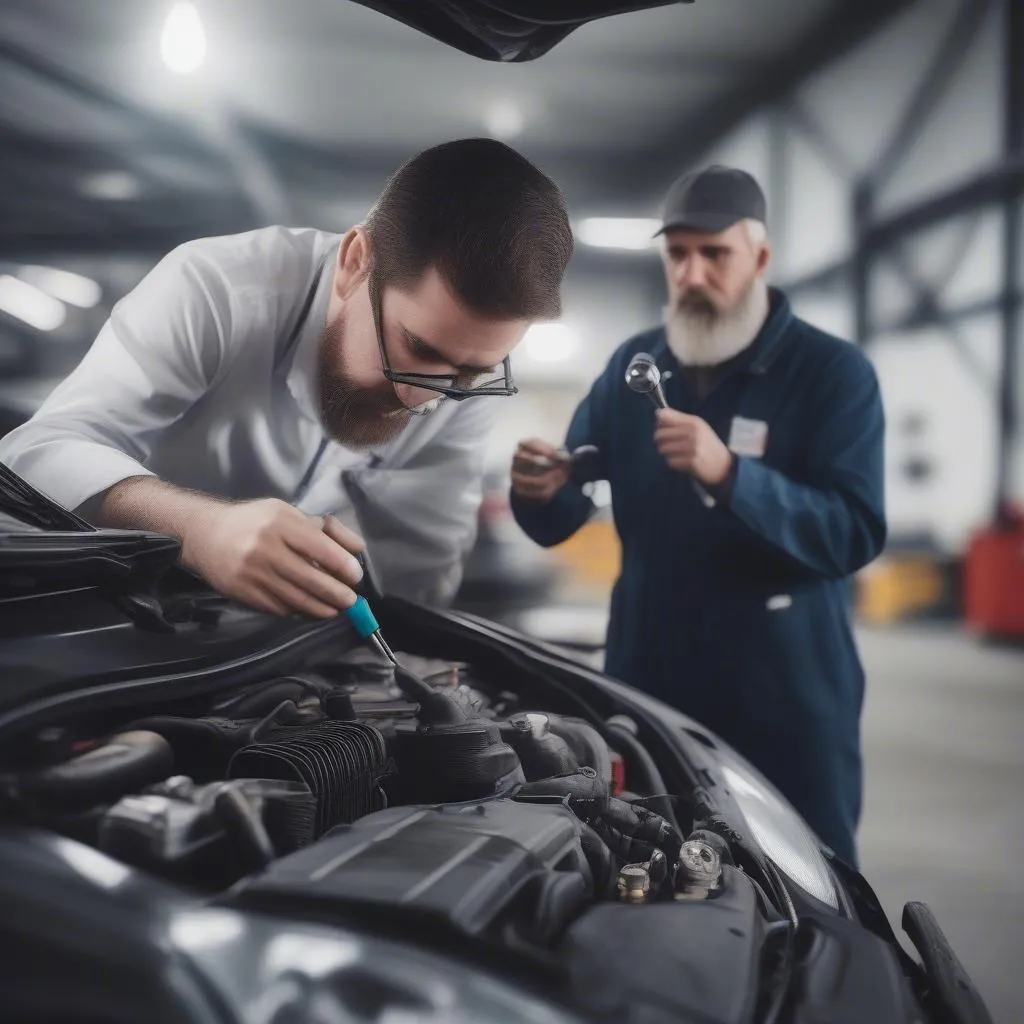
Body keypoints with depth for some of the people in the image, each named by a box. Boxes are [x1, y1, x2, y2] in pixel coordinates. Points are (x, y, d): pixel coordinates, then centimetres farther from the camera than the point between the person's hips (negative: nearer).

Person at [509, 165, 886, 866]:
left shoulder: (833, 371, -7)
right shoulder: (632, 366, 7)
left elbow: (856, 534, -19)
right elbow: (565, 519, 8)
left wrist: (729, 473, -33)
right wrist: (543, 491, -17)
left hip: (787, 697, -4)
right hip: (645, 682, 4)